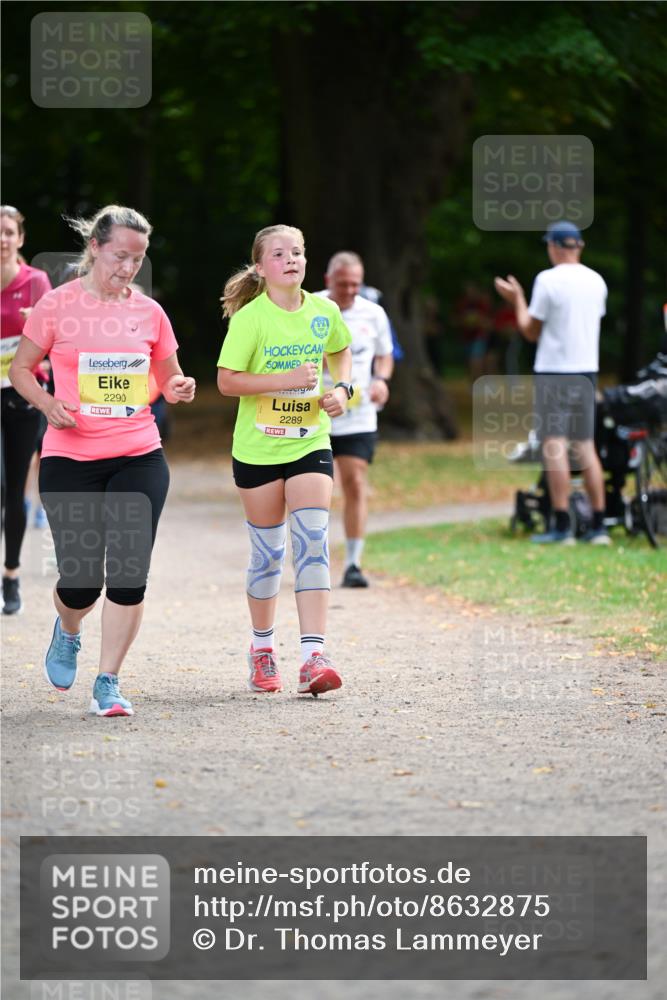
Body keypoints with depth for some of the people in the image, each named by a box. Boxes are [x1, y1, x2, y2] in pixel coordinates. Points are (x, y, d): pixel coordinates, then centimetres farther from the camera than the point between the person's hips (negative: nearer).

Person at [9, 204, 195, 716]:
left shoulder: (148, 312, 6)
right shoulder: (58, 305, -2)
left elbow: (169, 378, 17)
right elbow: (20, 368, 5)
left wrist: (179, 388, -6)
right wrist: (48, 404, -13)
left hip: (138, 458, 2)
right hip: (71, 459, -2)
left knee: (129, 573, -9)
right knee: (80, 578, -1)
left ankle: (108, 683, 2)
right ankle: (68, 633, 35)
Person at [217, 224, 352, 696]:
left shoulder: (325, 312, 1)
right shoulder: (251, 317, -11)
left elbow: (340, 352, 21)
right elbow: (227, 380, -13)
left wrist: (342, 388, 2)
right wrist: (284, 380, -23)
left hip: (310, 444, 2)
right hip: (258, 448, -2)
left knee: (312, 543, -12)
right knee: (268, 550, 7)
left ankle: (314, 656, -16)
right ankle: (262, 649, 26)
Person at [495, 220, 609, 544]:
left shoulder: (548, 280, -10)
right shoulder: (596, 281, 8)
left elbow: (531, 331, -5)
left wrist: (517, 299, 11)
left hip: (553, 371, -6)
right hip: (586, 371, 6)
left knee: (554, 445, -6)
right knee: (586, 447, 10)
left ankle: (562, 526, -11)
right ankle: (599, 526, 8)